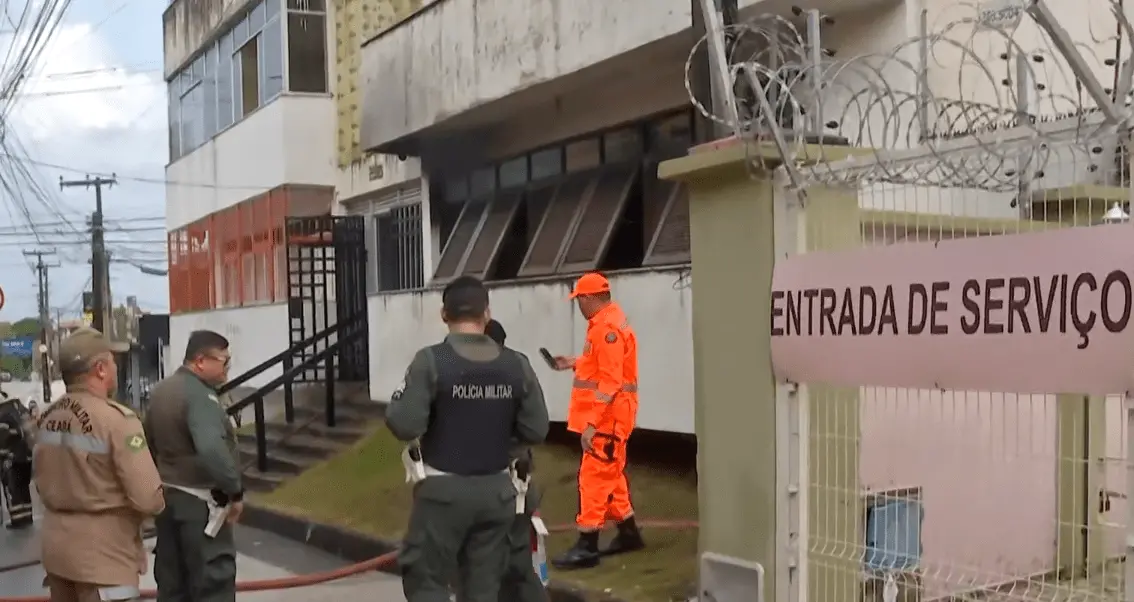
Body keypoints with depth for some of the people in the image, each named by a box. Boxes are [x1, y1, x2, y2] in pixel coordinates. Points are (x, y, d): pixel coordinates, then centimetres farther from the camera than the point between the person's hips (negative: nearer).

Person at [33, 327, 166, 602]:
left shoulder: (47, 418, 4)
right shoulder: (116, 419, -20)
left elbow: (42, 485, 15)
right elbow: (148, 499, -23)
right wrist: (159, 502, -3)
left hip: (55, 547, 8)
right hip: (101, 554, -8)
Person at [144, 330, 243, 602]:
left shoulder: (161, 390, 11)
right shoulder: (200, 395, -21)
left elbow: (150, 442, 22)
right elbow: (212, 450, -34)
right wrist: (235, 490, -25)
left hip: (166, 495, 9)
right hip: (199, 500, -9)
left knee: (172, 579, 14)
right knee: (214, 578, -4)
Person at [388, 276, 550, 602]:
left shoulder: (431, 360, -13)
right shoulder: (517, 365, -2)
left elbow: (405, 426, -18)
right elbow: (535, 431, 0)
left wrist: (394, 408, 4)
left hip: (444, 489, -3)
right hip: (497, 490, 4)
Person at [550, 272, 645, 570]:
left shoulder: (608, 328, -20)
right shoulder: (605, 323, 13)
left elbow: (610, 382, -25)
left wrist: (591, 424, -25)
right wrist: (574, 362, 21)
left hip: (607, 415, -11)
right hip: (607, 415, 11)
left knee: (594, 477, -8)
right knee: (612, 473, 18)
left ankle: (587, 547, -5)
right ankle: (628, 533, 29)